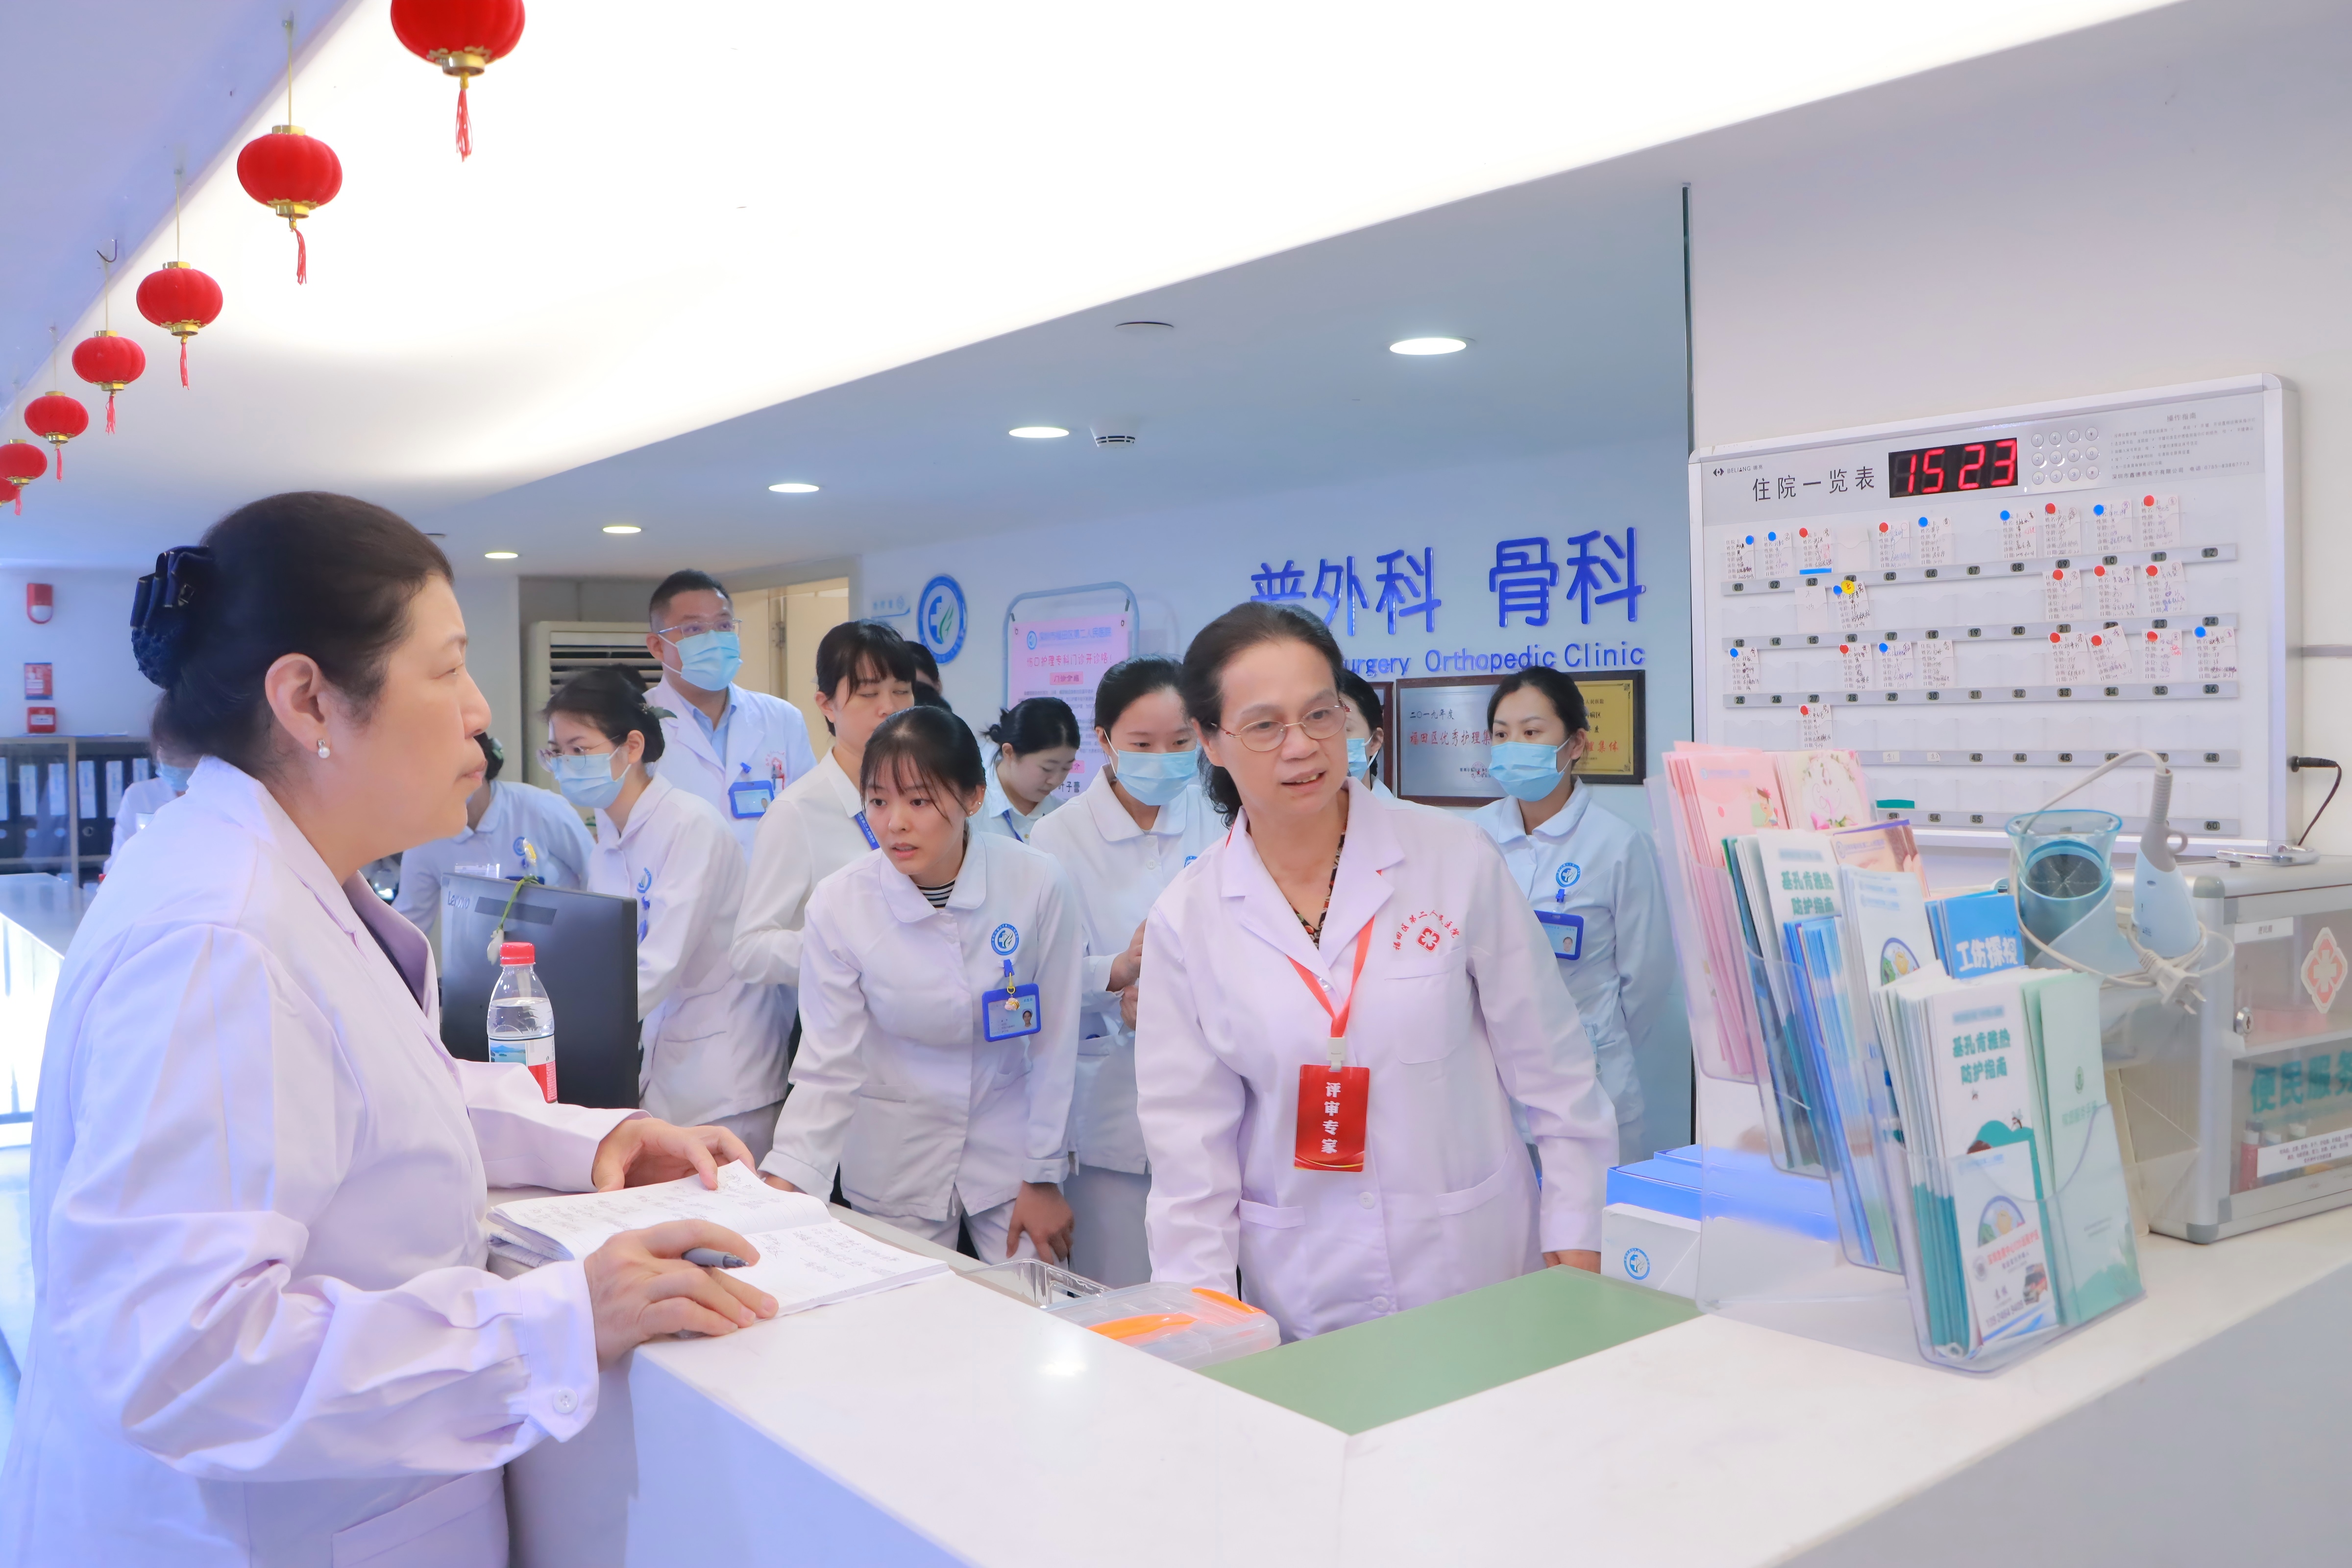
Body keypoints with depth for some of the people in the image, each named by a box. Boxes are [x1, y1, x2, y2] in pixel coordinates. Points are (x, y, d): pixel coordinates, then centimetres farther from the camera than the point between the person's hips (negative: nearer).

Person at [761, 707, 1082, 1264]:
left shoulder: (1037, 884, -16)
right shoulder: (838, 904, -15)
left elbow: (1054, 1044, -8)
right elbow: (827, 1070, -14)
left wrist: (1044, 1178, -4)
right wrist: (782, 1185, -26)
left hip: (1009, 1151, 0)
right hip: (895, 1167, 0)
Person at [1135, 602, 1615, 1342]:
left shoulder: (1456, 859, -8)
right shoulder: (1185, 920, -4)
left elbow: (1554, 1071, -1)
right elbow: (1189, 1142, -2)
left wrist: (1575, 1250, -1)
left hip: (1480, 1273, 0)